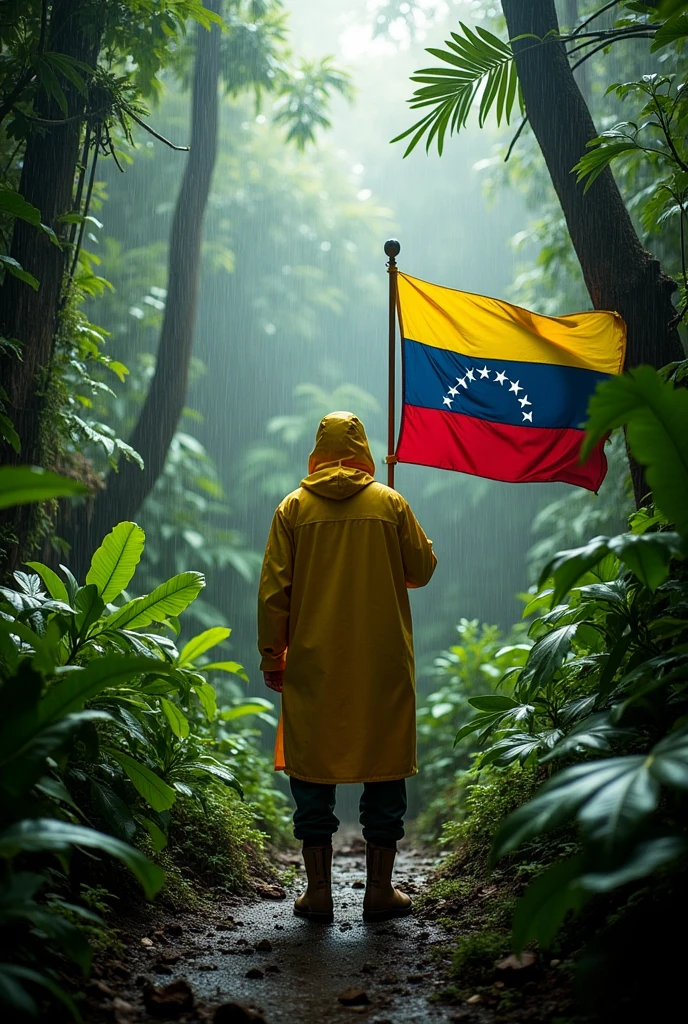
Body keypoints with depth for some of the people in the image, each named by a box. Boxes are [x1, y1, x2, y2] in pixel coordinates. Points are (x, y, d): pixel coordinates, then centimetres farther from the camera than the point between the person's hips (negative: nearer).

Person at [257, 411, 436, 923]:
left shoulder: (294, 507, 1)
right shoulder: (390, 502, 0)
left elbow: (273, 591, 0)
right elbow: (422, 569, 7)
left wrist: (272, 656, 8)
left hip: (312, 664, 0)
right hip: (383, 663, 0)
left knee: (314, 771, 8)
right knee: (385, 769, 8)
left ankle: (319, 890, 10)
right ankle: (380, 888, 12)